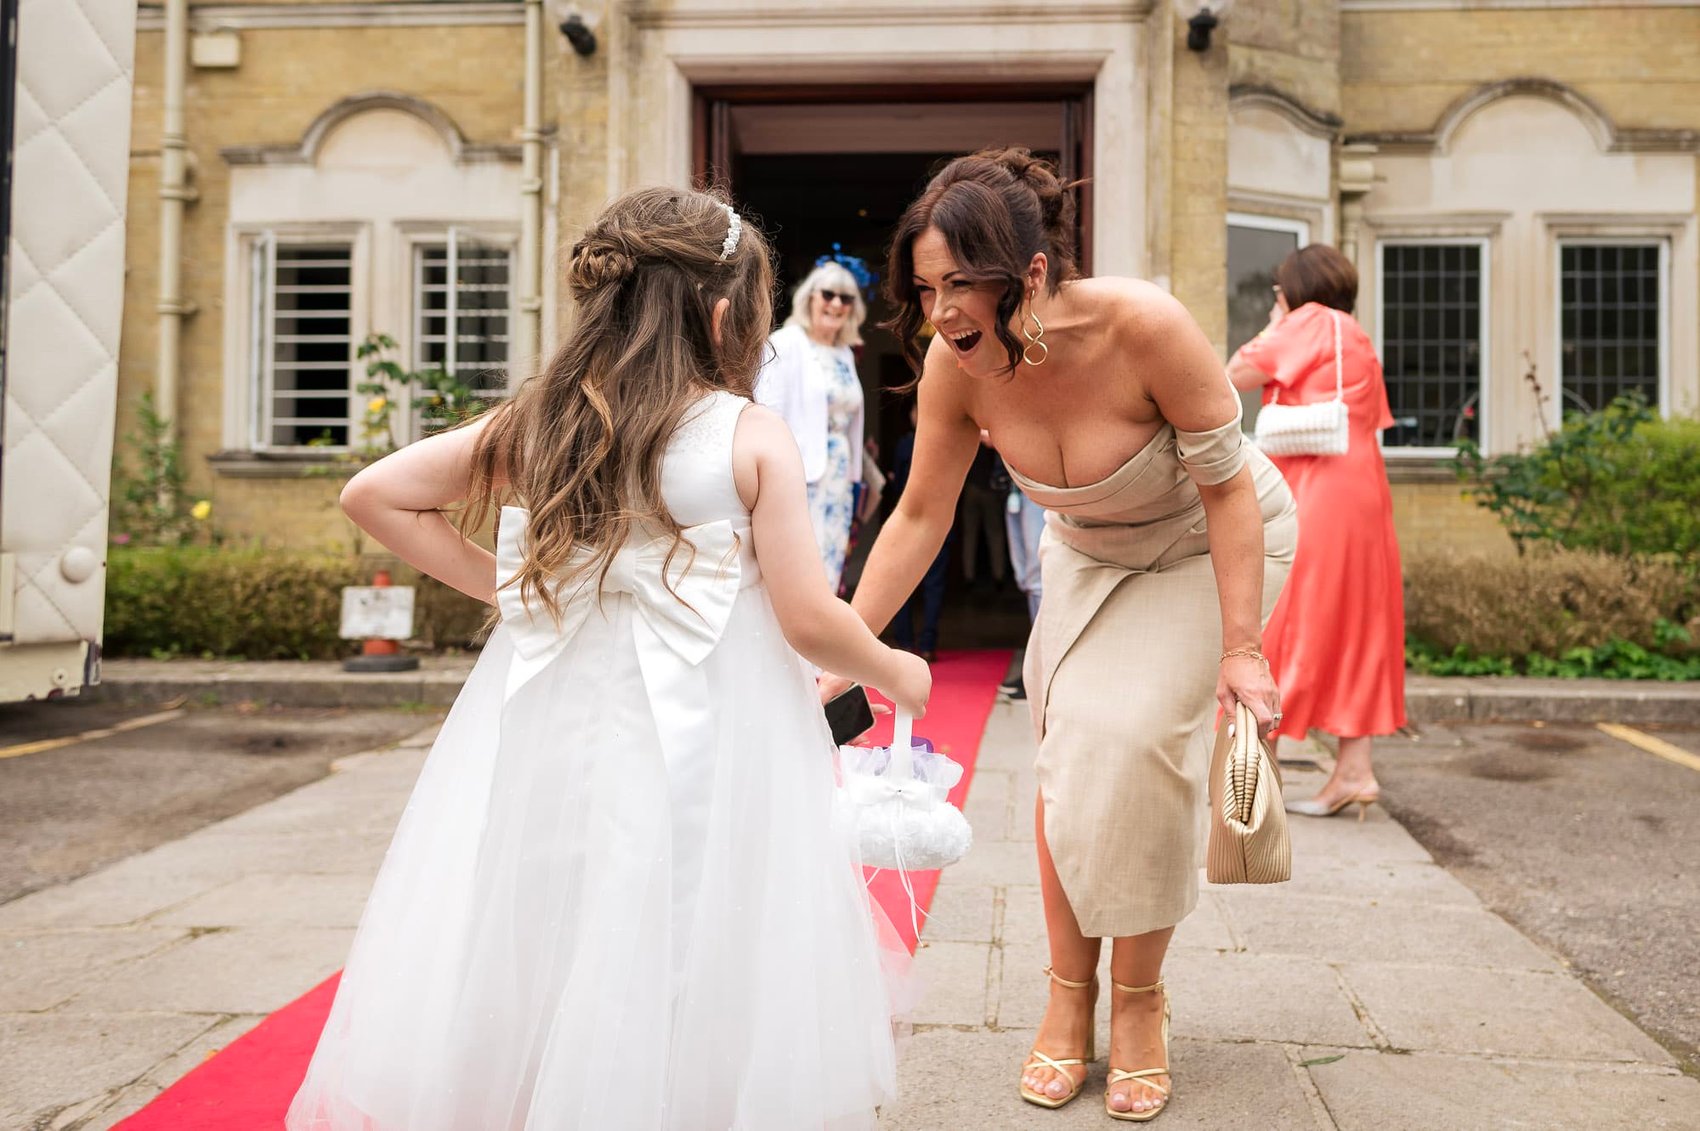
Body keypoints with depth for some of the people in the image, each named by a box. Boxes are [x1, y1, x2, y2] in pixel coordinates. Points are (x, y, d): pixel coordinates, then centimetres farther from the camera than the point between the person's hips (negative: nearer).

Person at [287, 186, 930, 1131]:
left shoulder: (534, 426, 4)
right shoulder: (752, 438, -8)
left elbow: (373, 496, 10)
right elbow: (809, 620, -9)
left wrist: (495, 582, 12)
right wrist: (897, 674, 9)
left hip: (547, 742, 4)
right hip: (703, 754, -4)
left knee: (536, 966, 15)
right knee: (677, 993, 7)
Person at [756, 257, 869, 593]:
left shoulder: (846, 354, 16)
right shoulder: (785, 344, -5)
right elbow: (767, 413, -11)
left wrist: (853, 477, 15)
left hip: (838, 481, 7)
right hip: (799, 477, -7)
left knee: (828, 576, 7)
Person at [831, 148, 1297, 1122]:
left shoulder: (1145, 326, -36)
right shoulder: (954, 365, -23)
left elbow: (1227, 489, -25)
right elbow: (919, 519, -12)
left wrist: (1241, 648, -25)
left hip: (1214, 547, -4)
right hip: (1091, 553, 4)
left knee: (1135, 740, -16)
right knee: (1068, 749, -4)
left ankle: (1140, 1001, 5)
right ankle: (1069, 997, 13)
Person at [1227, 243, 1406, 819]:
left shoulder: (1313, 321, -3)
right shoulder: (1358, 341, 22)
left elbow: (1237, 374, -4)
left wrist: (1275, 326, 8)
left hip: (1312, 498, -9)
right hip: (1362, 496, 9)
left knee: (1274, 623, -4)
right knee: (1351, 629, 7)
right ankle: (1353, 770, 5)